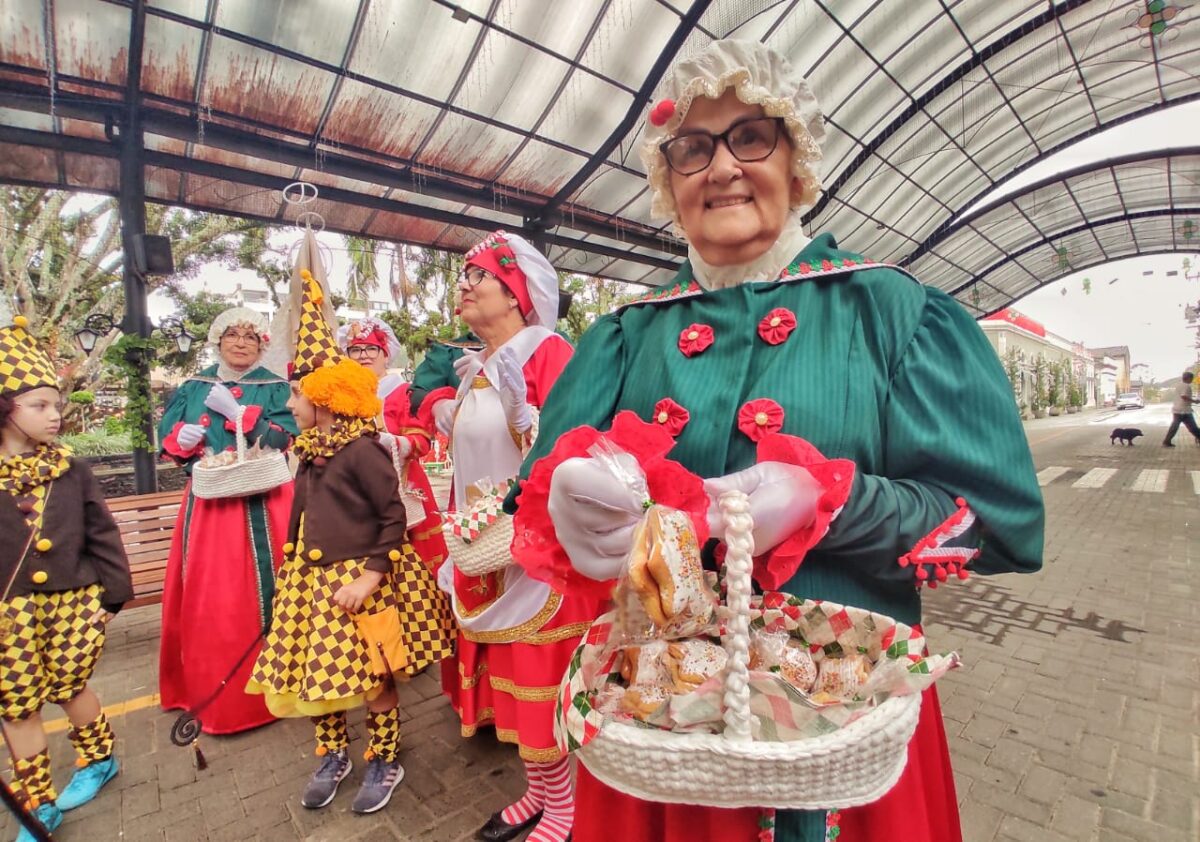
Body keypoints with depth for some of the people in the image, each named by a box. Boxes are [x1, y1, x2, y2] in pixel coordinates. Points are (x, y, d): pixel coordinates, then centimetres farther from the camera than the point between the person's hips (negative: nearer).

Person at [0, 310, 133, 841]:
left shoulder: (70, 469, -4)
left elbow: (101, 534, 0)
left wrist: (109, 595, -1)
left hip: (72, 600, -1)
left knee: (68, 687, 12)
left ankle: (98, 758, 39)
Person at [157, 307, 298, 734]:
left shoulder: (275, 388, 2)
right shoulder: (192, 388, 12)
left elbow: (285, 440, -9)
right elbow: (166, 437, 13)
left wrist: (236, 413, -18)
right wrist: (182, 439, -9)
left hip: (260, 505, -3)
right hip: (208, 502, 4)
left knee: (257, 591, 1)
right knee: (203, 595, 9)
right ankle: (204, 685, 27)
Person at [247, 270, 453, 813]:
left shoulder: (362, 450, -17)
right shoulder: (310, 449, 6)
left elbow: (393, 517, -18)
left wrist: (372, 575, -20)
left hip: (358, 579, -7)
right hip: (312, 577, 7)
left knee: (371, 676, 6)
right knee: (316, 672, 15)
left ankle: (385, 761, 28)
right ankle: (333, 755, 37)